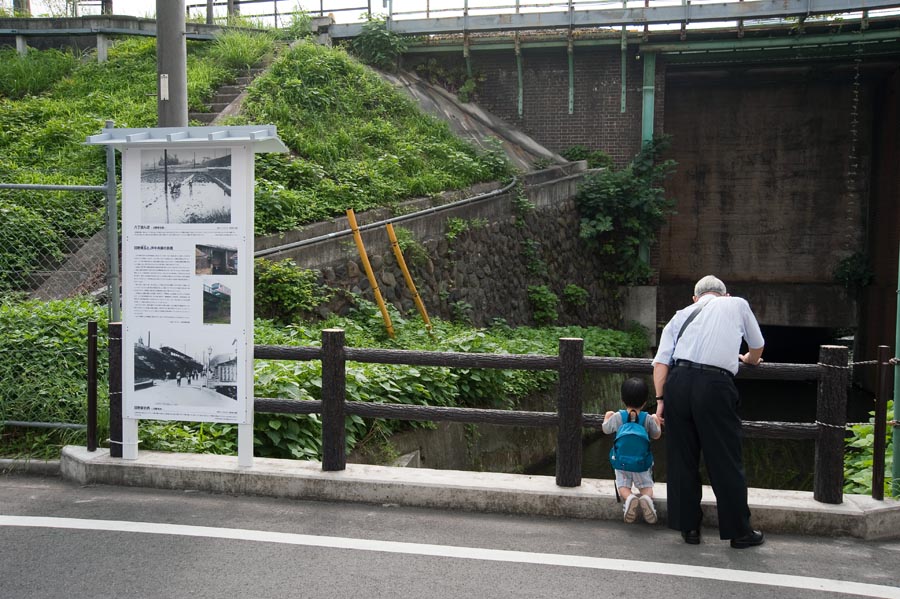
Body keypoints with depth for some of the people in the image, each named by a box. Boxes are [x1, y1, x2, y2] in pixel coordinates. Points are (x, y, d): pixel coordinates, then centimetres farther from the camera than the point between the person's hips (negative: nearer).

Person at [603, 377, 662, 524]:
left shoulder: (617, 417, -6)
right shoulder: (648, 419, -6)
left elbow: (606, 429, 11)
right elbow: (656, 435, 9)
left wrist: (607, 416, 30)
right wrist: (656, 421, 26)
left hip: (621, 462, 0)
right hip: (642, 462, 0)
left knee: (623, 485, 11)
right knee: (646, 485, 14)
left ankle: (629, 497, -25)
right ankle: (646, 497, -22)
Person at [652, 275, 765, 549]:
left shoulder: (681, 315, 22)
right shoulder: (737, 304, 19)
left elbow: (661, 360, 8)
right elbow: (757, 346, 33)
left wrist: (660, 400, 8)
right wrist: (750, 359, 55)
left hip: (677, 382, 3)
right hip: (715, 385, -3)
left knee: (681, 459, 12)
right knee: (726, 462, 7)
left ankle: (689, 527, 22)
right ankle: (739, 532, 17)